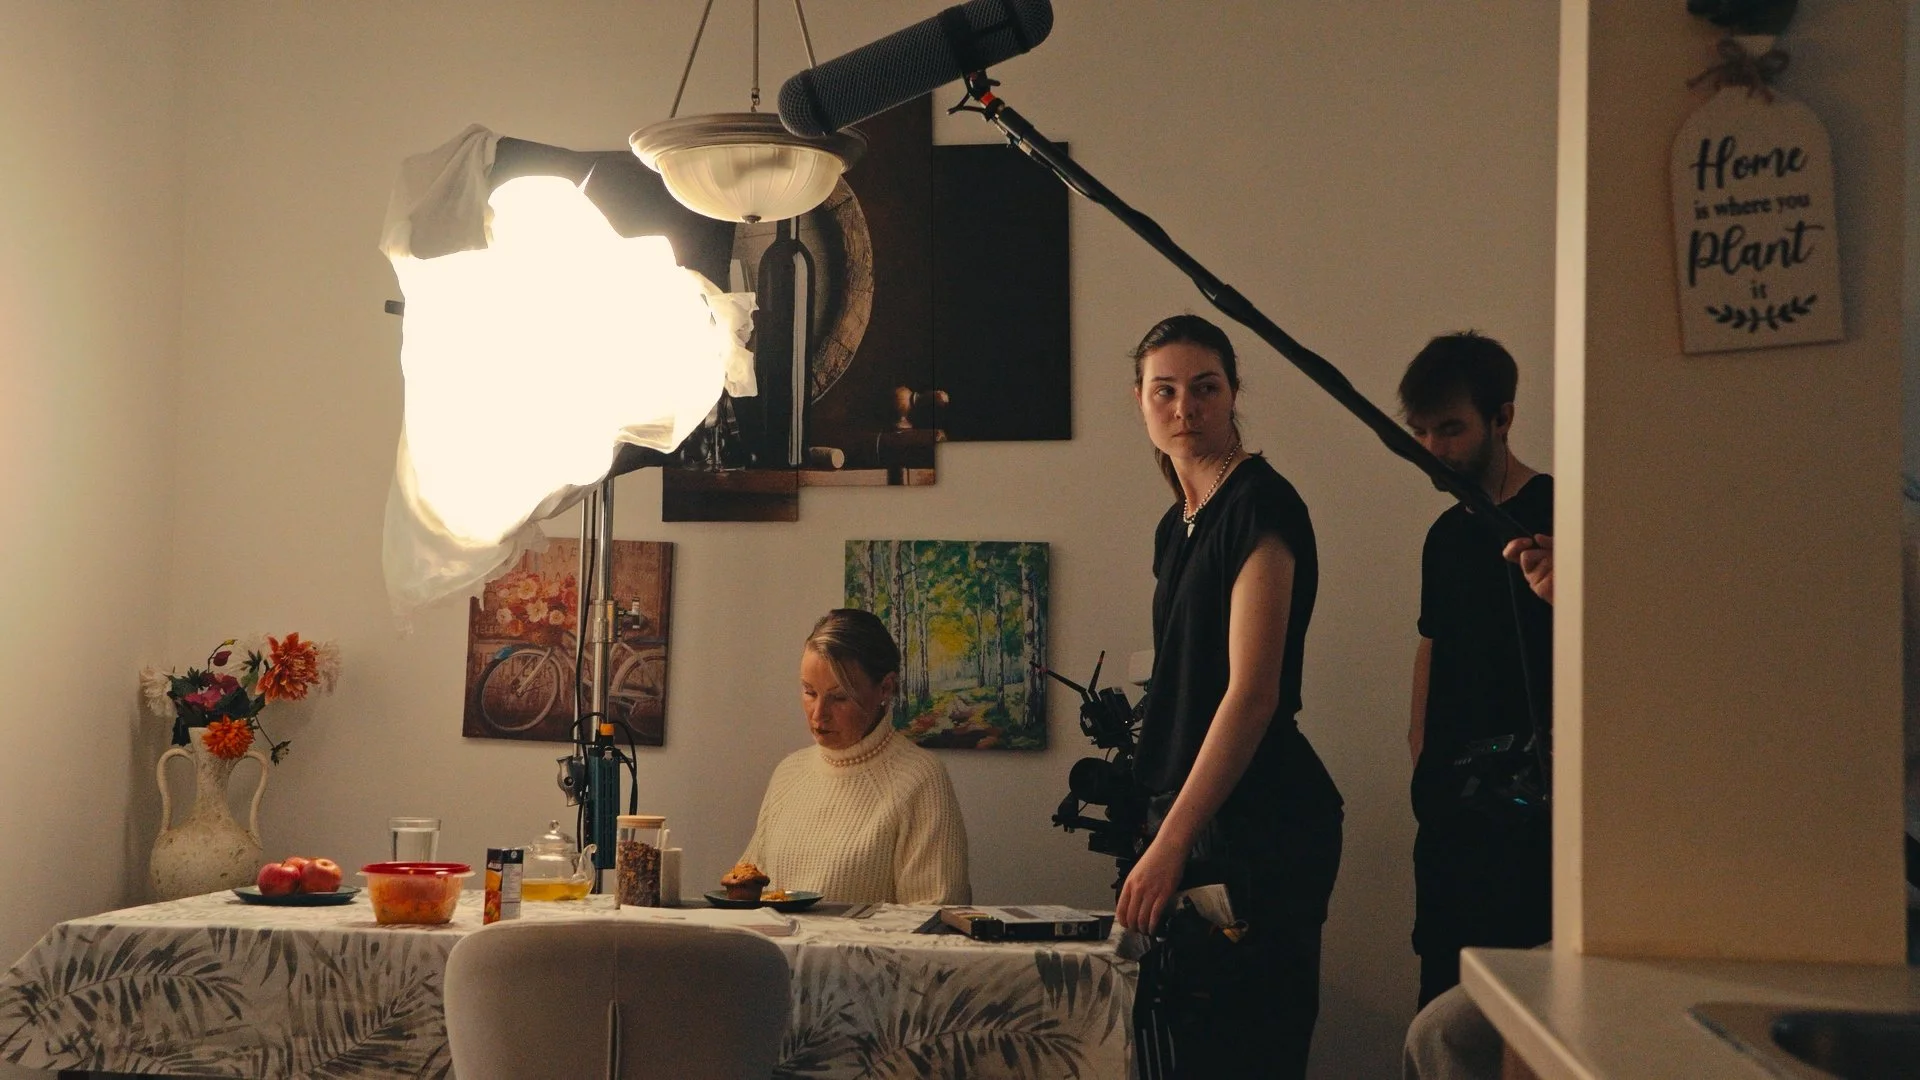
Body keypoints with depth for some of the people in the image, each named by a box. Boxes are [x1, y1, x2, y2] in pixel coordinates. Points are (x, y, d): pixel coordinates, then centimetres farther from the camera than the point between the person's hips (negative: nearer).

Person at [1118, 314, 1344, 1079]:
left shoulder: (1260, 505, -11)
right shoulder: (1178, 525, 16)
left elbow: (1253, 693, -19)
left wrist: (1169, 844, -22)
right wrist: (1164, 836, 12)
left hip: (1257, 823, -9)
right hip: (1198, 823, 9)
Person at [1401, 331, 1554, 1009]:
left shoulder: (1556, 514, -8)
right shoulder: (1447, 533, 15)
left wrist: (1560, 594, -34)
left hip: (1526, 805, -7)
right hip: (1449, 806, 7)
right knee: (1442, 995, 11)